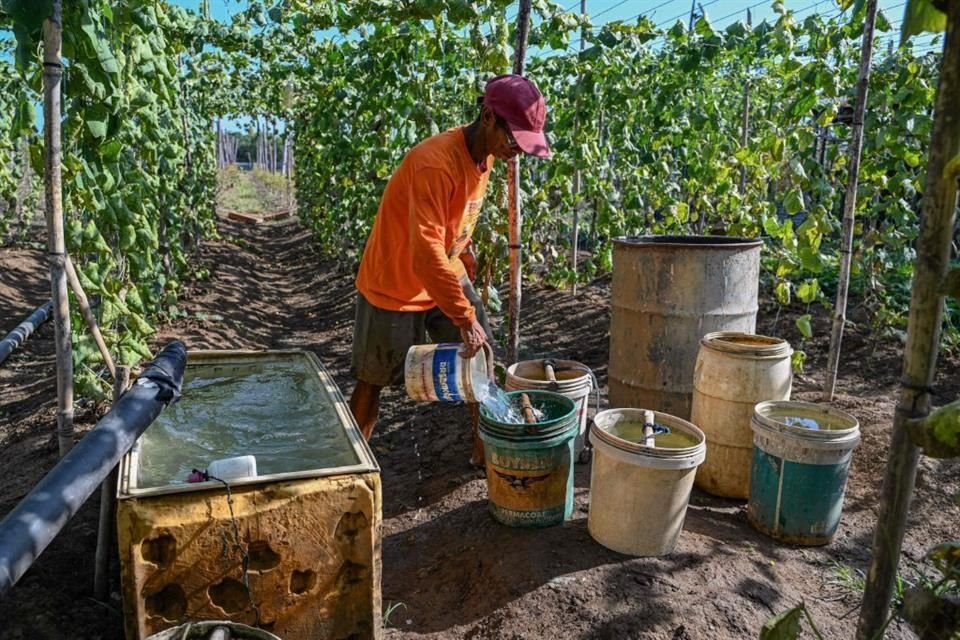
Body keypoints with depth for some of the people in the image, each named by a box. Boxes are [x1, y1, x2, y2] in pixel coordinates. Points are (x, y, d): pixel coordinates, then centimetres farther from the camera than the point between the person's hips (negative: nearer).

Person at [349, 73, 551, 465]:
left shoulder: (485, 156, -3)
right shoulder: (436, 162, -30)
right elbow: (426, 254, -34)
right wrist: (465, 318, -31)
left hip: (448, 274, 8)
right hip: (394, 284, -7)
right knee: (372, 383, 5)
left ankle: (485, 450, 20)